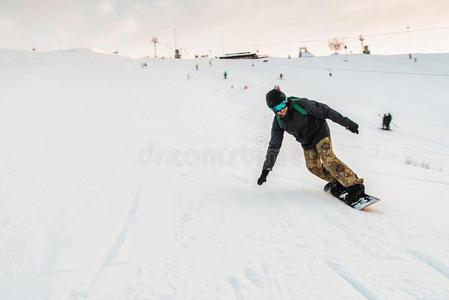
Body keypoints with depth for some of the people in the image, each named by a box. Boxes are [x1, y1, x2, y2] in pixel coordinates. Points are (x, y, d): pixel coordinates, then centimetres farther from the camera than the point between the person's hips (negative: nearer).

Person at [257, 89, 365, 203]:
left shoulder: (301, 104, -27)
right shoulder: (278, 121, -11)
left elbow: (325, 111, -21)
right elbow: (274, 145, -5)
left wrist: (347, 123, -20)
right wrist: (266, 169, -6)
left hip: (320, 133, -6)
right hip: (307, 143, 6)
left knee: (328, 159, -22)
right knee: (313, 166, -2)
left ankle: (355, 186, -21)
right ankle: (338, 182, 15)